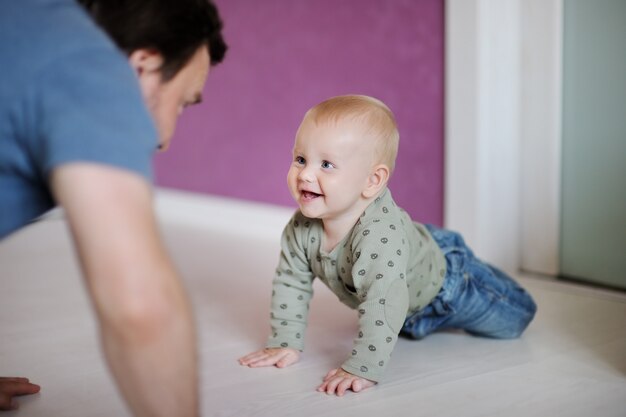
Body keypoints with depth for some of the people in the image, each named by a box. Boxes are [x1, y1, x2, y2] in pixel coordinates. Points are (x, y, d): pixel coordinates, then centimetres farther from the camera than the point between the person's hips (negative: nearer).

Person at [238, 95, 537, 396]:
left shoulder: (380, 234, -49)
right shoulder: (302, 227, -27)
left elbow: (383, 304, -54)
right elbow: (290, 283, -14)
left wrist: (362, 369, -56)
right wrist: (285, 343, -17)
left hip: (439, 286, -6)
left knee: (515, 318, 12)